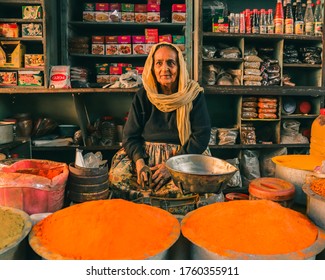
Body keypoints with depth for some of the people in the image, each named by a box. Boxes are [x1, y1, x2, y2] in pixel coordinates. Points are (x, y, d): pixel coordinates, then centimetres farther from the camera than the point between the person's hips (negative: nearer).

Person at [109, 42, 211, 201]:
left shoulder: (194, 94, -3)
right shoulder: (143, 96, 4)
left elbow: (201, 136, -8)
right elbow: (130, 136, 3)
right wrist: (139, 161, -17)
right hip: (146, 154, 2)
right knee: (117, 175, -25)